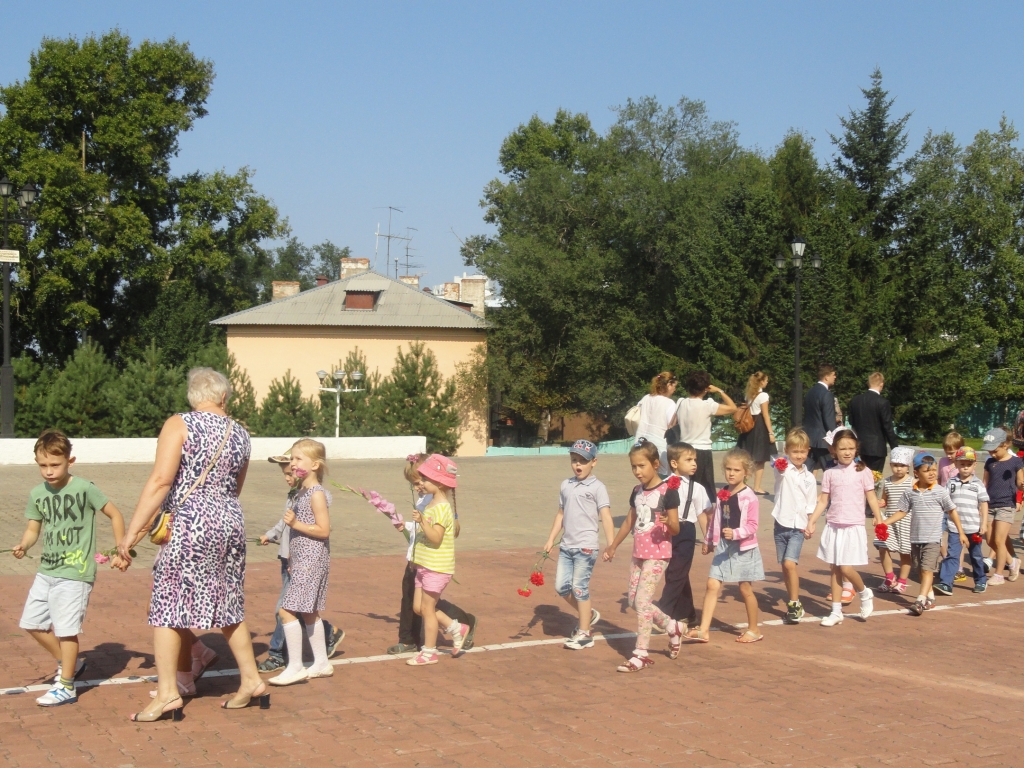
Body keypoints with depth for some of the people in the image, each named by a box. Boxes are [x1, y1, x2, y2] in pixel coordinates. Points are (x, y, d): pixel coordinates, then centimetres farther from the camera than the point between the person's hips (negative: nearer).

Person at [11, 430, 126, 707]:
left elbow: (114, 514, -4)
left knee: (65, 628, -5)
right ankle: (69, 664, 30)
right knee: (31, 622, 12)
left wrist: (121, 552, -7)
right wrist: (23, 545, -13)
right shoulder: (37, 494, 5)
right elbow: (33, 528, 10)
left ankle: (65, 687, 9)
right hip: (46, 570, 7)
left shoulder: (85, 489, -11)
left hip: (75, 572, -7)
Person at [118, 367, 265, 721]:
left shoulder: (179, 425, -7)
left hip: (191, 526, -6)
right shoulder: (239, 434, 10)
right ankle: (251, 681, 24)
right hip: (231, 522, 6)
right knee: (228, 606, 18)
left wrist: (132, 531, -12)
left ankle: (167, 693, 3)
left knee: (166, 605, 3)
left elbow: (160, 482, -14)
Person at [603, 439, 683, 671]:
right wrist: (613, 546, 28)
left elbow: (675, 529, -13)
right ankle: (672, 627, 29)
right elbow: (629, 522, 21)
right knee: (633, 599, 10)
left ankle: (641, 654, -4)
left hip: (658, 554, -8)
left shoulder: (667, 491, -13)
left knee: (642, 600, -11)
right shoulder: (637, 492, 8)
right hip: (639, 553, 8)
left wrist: (668, 522, -35)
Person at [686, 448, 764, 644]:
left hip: (743, 548, -5)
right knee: (712, 585, -4)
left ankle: (753, 630, 25)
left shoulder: (749, 497, -13)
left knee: (745, 589, 7)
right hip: (723, 547, 5)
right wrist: (708, 541, 23)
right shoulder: (722, 494, 6)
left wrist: (735, 533, -33)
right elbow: (715, 520, 17)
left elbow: (752, 525, -18)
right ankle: (703, 629, -4)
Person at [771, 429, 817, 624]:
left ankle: (794, 604, -6)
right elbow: (778, 470, -29)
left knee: (790, 563, -15)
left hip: (798, 527, -1)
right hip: (781, 524, 1)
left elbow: (810, 506, 9)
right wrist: (779, 466, -52)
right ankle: (793, 603, 25)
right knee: (785, 565, 10)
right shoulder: (783, 469, -3)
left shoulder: (809, 477, 4)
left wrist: (809, 524, -4)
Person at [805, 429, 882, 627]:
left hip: (853, 527, -3)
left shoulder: (862, 471, -2)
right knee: (835, 569, 6)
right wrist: (811, 522, 1)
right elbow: (823, 501, 7)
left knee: (846, 568, -9)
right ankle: (836, 611, 14)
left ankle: (865, 594, 20)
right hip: (833, 526, 3)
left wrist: (878, 518, -9)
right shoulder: (830, 473, 5)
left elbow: (871, 497, 0)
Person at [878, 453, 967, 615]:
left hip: (932, 538, -4)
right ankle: (930, 596, 28)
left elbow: (952, 511, 3)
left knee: (927, 569, -13)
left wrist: (961, 532, 4)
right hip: (916, 538, 4)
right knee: (921, 570, 13)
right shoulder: (911, 493, 3)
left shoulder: (940, 492, -5)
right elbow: (902, 512, 9)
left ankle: (920, 600, -19)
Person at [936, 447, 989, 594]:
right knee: (952, 555, -6)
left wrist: (984, 524, -6)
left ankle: (981, 581, 31)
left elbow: (983, 504, -1)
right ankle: (946, 583, -12)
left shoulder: (978, 484, -1)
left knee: (976, 555, 14)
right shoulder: (951, 483, 3)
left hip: (973, 527, 0)